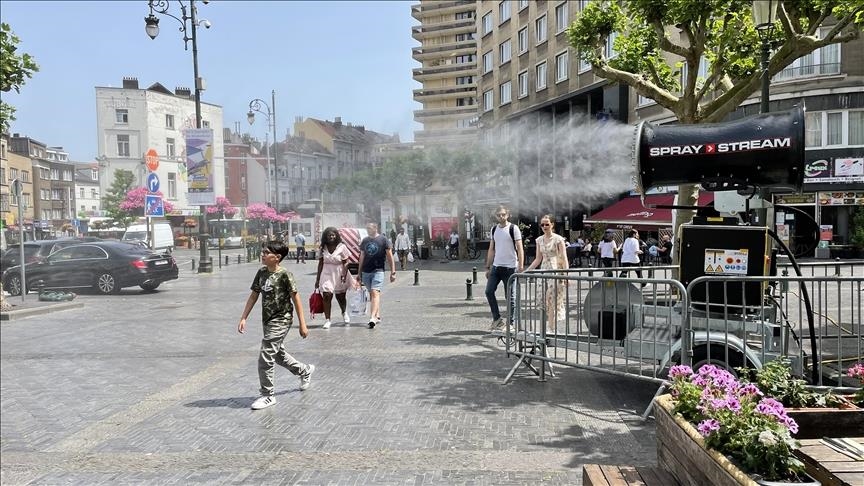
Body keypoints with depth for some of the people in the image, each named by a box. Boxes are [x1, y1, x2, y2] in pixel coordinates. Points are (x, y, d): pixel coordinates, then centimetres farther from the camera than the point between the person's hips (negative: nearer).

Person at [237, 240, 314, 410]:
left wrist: (302, 324, -12)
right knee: (278, 355, 22)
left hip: (281, 321, -8)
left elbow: (296, 298, -12)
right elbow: (253, 295, 9)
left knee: (265, 359, -8)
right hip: (267, 320, 8)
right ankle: (305, 371, 45)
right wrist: (243, 318, 4)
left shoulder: (285, 275, -16)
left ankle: (267, 396, 7)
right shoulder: (261, 272, 3)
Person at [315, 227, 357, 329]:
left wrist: (344, 275, -18)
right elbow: (320, 263, 6)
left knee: (340, 297, 14)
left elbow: (346, 263, -7)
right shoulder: (323, 248, 2)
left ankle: (345, 314, 42)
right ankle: (327, 320, -6)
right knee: (326, 296, -11)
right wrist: (317, 278, 6)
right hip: (327, 274, 1)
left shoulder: (342, 247, -7)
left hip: (339, 274, -1)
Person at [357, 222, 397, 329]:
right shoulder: (364, 241, 14)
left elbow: (390, 257, 1)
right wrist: (359, 273, 19)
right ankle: (377, 316, 22)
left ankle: (372, 318, -25)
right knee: (371, 294, 11)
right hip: (366, 272, 5)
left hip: (378, 271, -5)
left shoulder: (383, 240, 0)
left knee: (375, 293, -16)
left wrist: (393, 272, -3)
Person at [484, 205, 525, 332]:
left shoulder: (513, 228, -6)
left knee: (510, 296, 1)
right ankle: (497, 319, 11)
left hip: (510, 267, -5)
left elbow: (520, 248, -9)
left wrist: (521, 267, -17)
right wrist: (488, 267, 12)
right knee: (489, 291, -2)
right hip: (496, 266, 5)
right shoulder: (494, 229, 10)